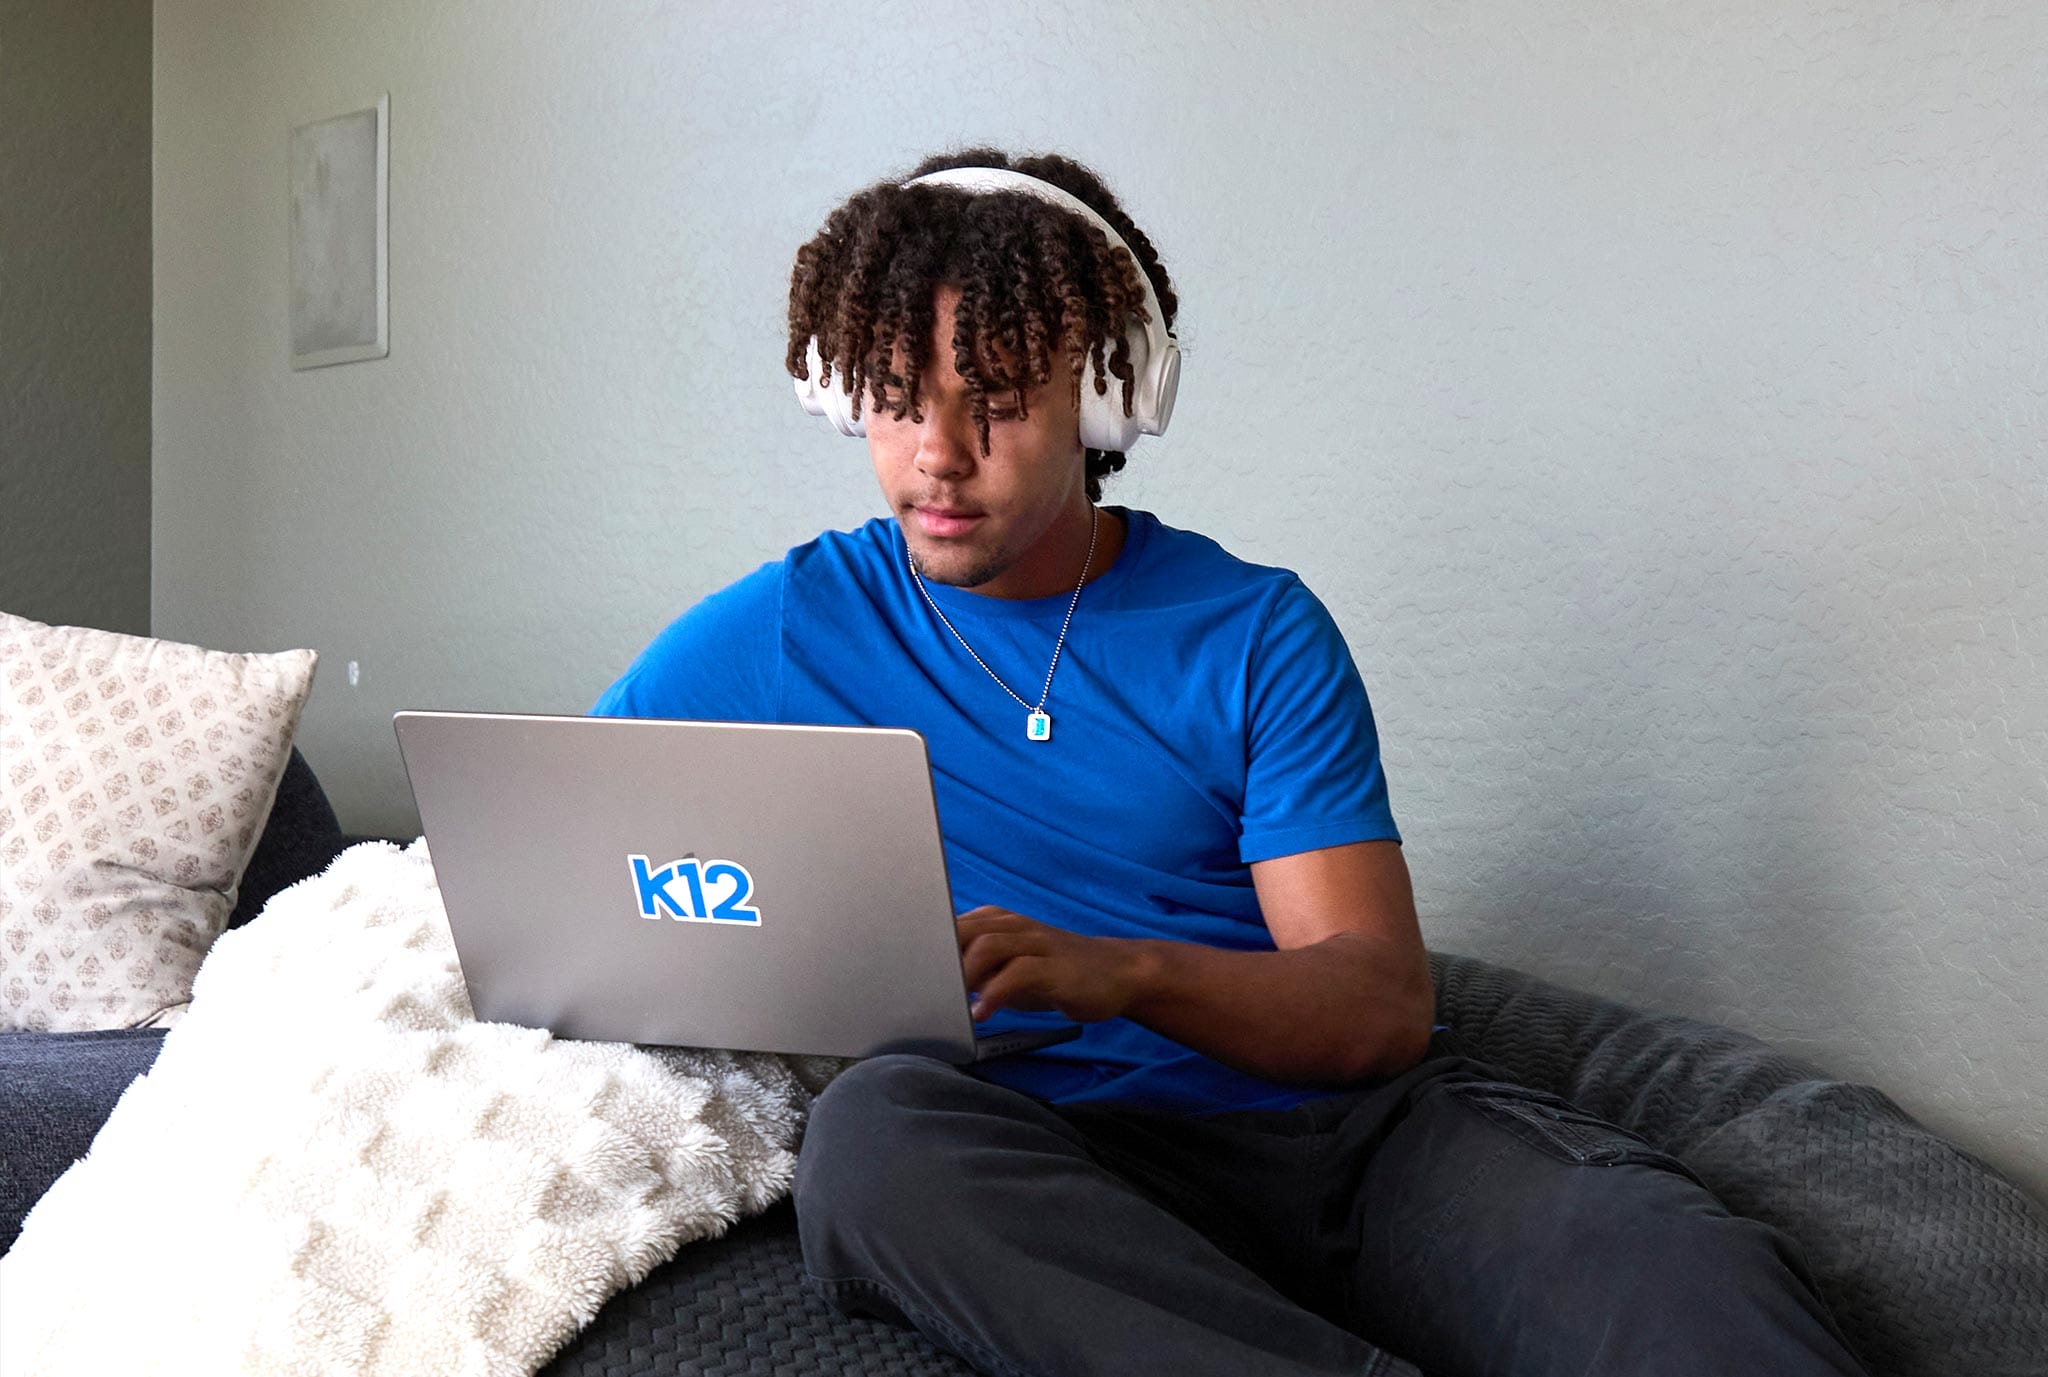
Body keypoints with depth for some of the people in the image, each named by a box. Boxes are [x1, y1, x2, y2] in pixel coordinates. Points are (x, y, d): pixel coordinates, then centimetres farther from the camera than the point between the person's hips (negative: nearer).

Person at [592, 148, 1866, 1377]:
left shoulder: (1255, 631, 7)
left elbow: (1383, 1006, 0)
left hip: (1360, 1119, 0)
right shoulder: (780, 633, 8)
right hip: (1067, 1161, 1)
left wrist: (1125, 972, -21)